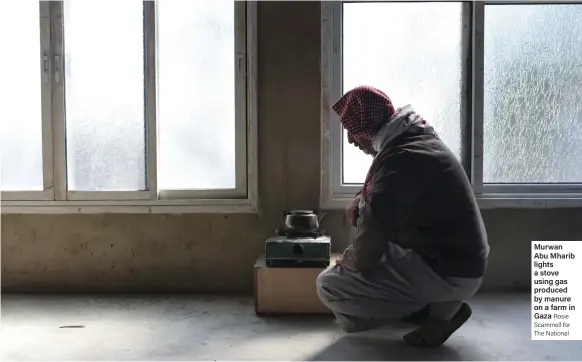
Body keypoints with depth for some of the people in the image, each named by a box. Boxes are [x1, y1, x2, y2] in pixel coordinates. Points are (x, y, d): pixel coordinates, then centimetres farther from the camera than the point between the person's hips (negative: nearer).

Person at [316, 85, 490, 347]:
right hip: (457, 258, 10)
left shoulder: (401, 159, -24)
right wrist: (363, 199, 7)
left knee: (328, 286, -14)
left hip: (449, 273, -10)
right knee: (364, 217, 22)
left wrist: (353, 259, -3)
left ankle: (439, 310, -4)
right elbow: (385, 192, 27)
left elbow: (373, 233, -24)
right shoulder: (414, 137, 7)